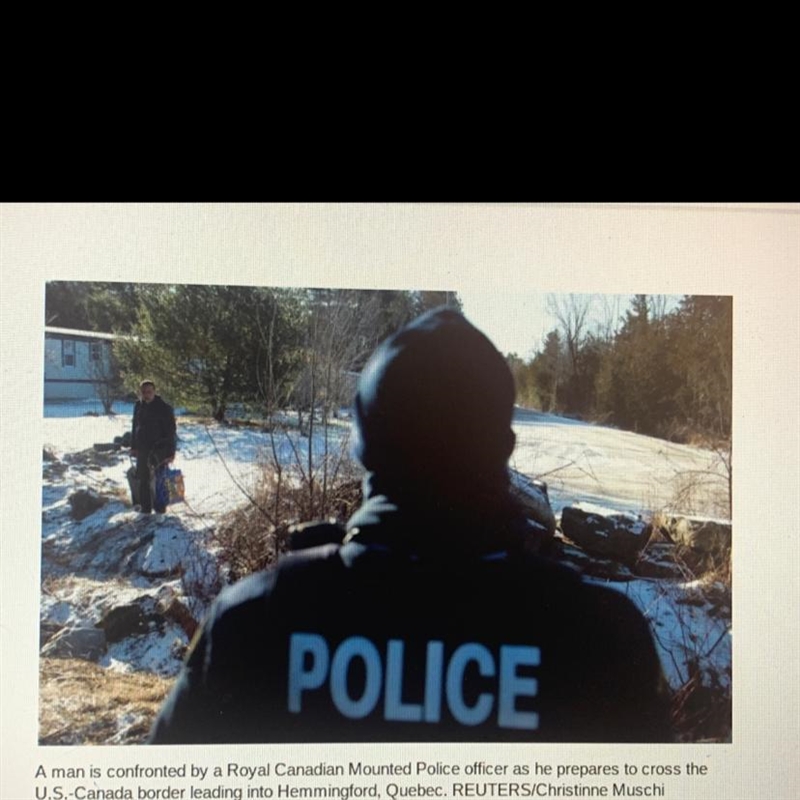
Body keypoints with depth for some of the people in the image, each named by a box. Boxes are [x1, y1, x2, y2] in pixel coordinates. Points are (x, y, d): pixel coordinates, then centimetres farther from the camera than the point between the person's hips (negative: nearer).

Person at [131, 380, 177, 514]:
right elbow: (135, 428, 19)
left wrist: (170, 452, -13)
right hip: (142, 449, 6)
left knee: (158, 480, -6)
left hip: (159, 448, -5)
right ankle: (145, 508, 19)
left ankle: (160, 508, 3)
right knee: (143, 479, 10)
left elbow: (171, 431, -9)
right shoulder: (138, 406, 8)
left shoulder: (164, 408, -9)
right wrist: (133, 447, 14)